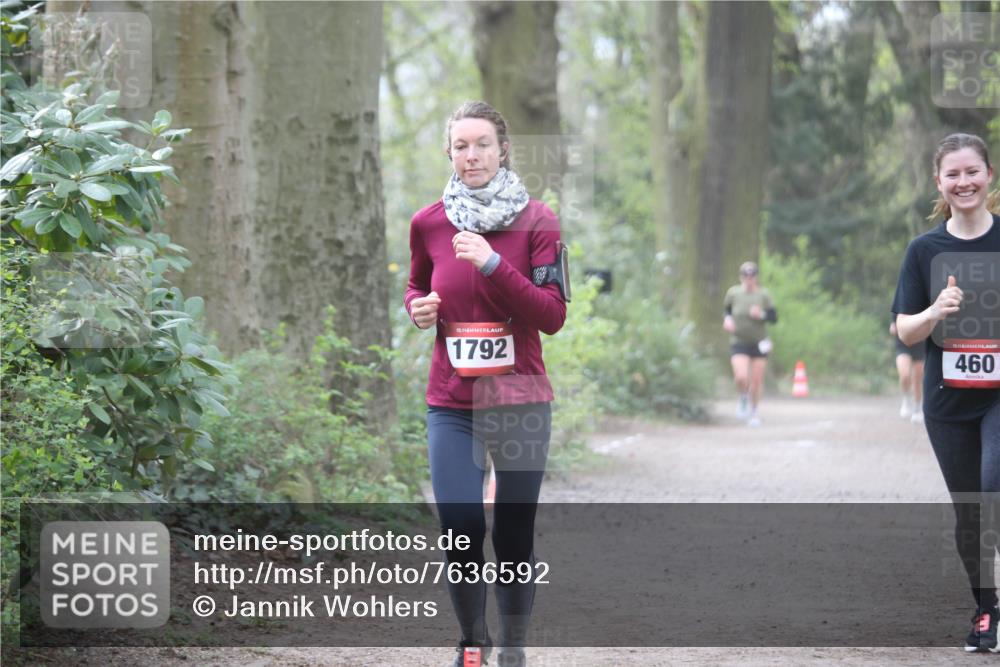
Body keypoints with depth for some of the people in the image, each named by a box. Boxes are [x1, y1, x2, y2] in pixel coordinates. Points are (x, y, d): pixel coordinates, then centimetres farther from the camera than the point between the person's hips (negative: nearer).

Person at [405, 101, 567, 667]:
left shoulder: (536, 221, -3)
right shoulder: (428, 224, 3)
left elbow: (553, 315, -10)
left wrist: (492, 264, -21)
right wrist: (419, 308, -2)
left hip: (521, 402, -1)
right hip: (452, 405, 1)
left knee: (515, 535, 6)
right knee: (461, 532, -8)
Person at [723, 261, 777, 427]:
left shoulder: (763, 294, -5)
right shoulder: (733, 293, -3)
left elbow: (774, 317, -2)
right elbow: (727, 309, 15)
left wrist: (761, 315, -21)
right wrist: (727, 319, -6)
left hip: (759, 344, 1)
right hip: (738, 343, -1)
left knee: (757, 379, 5)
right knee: (741, 377, -21)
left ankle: (753, 412, 28)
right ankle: (743, 399, 14)